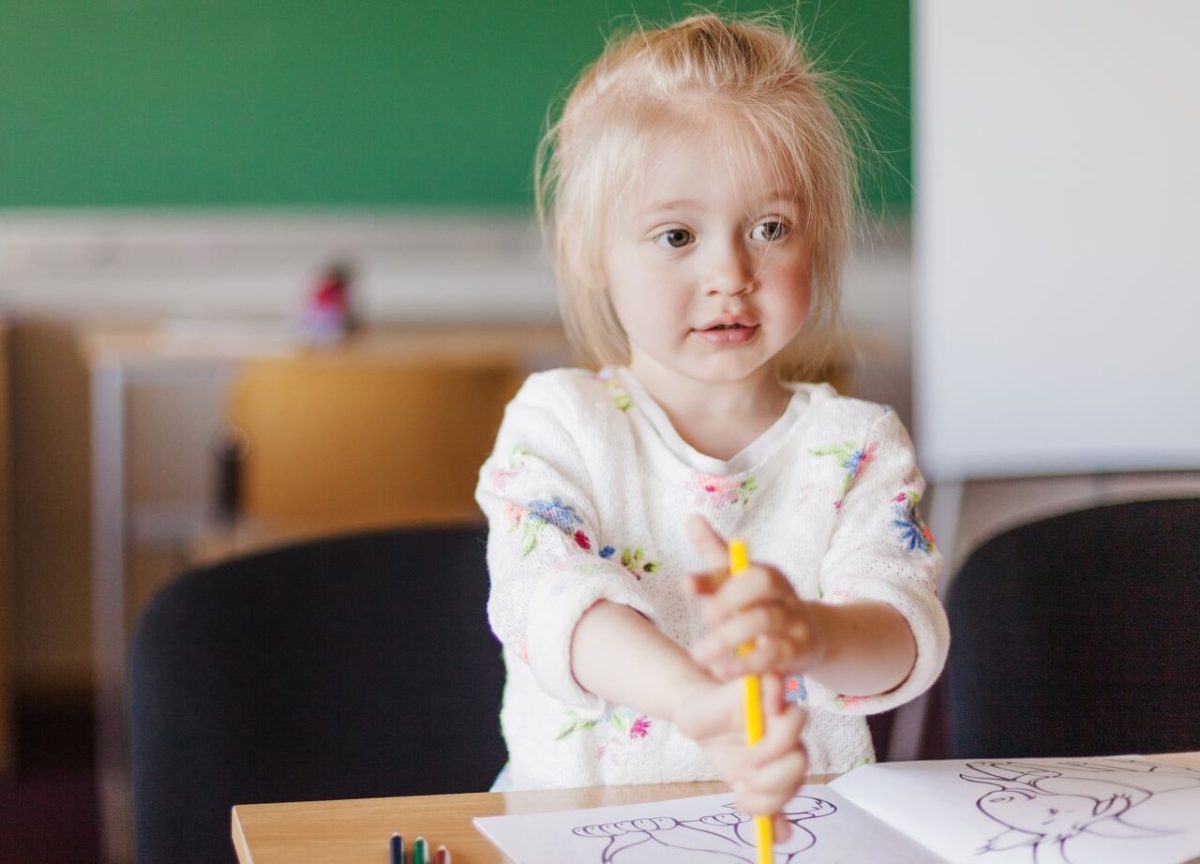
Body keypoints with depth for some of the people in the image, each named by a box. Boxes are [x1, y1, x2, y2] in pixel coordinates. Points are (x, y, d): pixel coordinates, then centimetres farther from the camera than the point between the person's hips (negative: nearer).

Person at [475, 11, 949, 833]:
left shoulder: (856, 447, 3)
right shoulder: (558, 422, 0)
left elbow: (909, 631, -11)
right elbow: (548, 594, -17)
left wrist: (812, 635, -34)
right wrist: (698, 702, -35)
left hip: (808, 823, 1)